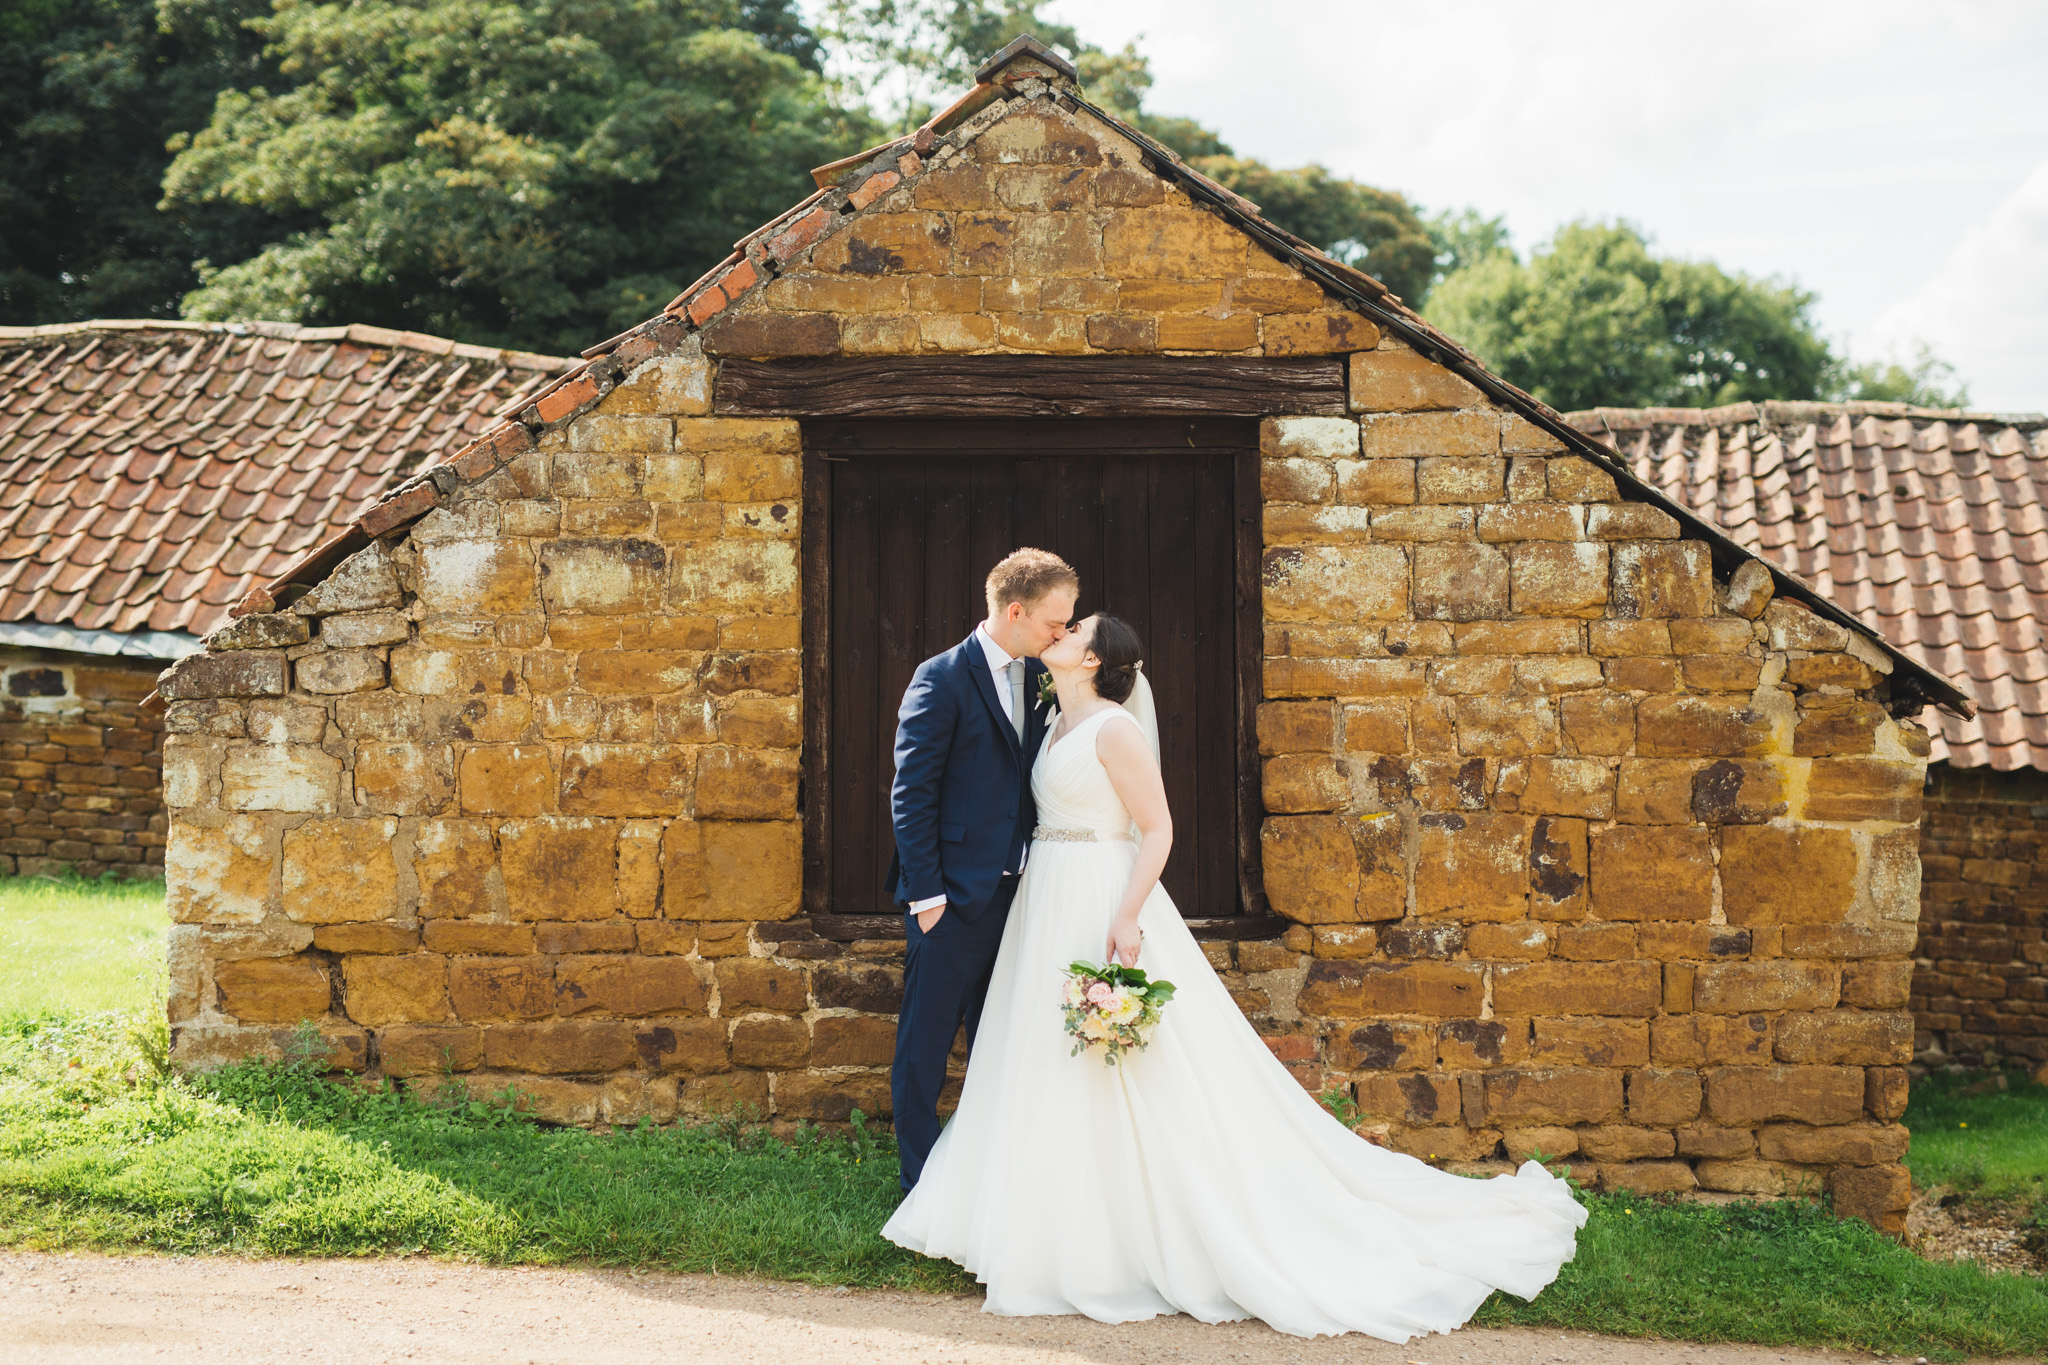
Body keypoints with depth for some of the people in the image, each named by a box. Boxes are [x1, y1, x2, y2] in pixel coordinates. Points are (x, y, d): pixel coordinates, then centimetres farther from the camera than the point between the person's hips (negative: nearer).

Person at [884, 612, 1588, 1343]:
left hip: (1102, 906, -9)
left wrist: (1128, 915, -26)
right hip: (1051, 901, 9)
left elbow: (1158, 828, -16)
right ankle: (1072, 1231, 20)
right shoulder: (1057, 725, 14)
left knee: (1133, 1084, -5)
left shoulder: (1114, 728, -12)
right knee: (1056, 1077, 11)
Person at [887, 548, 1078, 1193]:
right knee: (926, 1045, 3)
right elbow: (911, 794, -12)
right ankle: (921, 1183, 13)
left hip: (1015, 891, 7)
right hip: (953, 895, -7)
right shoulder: (942, 679, -11)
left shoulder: (1041, 680, 10)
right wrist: (926, 893, -15)